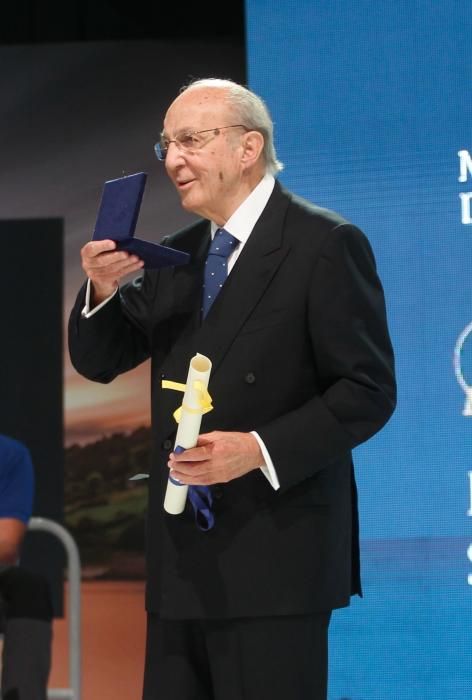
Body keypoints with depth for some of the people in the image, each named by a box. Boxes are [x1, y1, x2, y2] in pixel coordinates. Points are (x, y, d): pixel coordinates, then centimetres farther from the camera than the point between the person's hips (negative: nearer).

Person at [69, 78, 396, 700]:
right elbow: (98, 362, 16)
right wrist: (102, 290, -4)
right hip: (182, 559, 7)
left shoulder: (325, 245, -6)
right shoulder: (173, 258, 15)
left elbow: (369, 391, -10)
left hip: (275, 560, -6)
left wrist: (260, 449, -22)